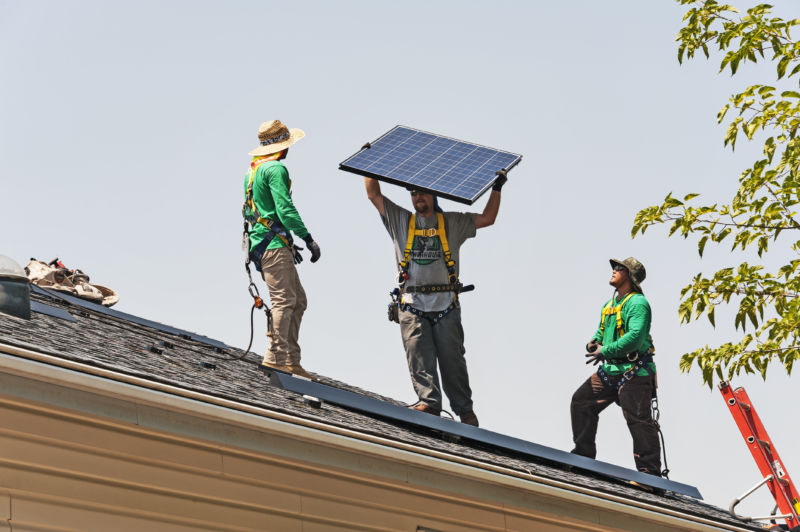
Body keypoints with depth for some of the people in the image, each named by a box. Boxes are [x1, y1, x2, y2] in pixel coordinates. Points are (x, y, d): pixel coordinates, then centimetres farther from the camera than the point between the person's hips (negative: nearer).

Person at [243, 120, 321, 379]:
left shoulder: (253, 170, 21)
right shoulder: (276, 169, -10)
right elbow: (285, 209, -18)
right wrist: (308, 239, -16)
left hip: (262, 243, 10)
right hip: (273, 245, -10)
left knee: (298, 300, 10)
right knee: (284, 299, -12)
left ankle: (291, 359, 8)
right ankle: (275, 356, -16)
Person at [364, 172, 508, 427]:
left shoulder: (452, 222, 17)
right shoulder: (400, 221, 17)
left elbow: (487, 218, 15)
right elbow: (374, 195, 14)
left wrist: (497, 188, 11)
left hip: (446, 306, -1)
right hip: (412, 306, 1)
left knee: (452, 358, -2)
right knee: (419, 356, -11)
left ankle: (464, 409, 2)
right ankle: (429, 402, -14)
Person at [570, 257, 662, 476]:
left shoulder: (637, 303, -9)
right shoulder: (609, 305, 20)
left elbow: (636, 336, -22)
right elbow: (601, 331, 27)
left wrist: (605, 351, -22)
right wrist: (594, 343, 3)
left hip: (633, 372, -9)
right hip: (611, 370, 9)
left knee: (638, 419, -14)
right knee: (581, 401, 8)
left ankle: (650, 471, -15)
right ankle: (584, 454, 14)